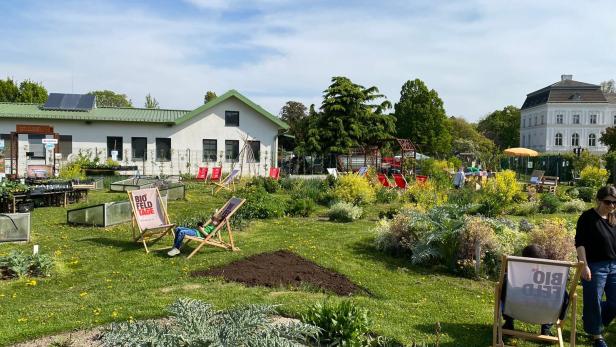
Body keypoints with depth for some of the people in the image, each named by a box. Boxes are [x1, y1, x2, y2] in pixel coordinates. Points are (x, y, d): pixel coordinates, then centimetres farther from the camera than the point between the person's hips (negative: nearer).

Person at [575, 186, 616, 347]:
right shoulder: (588, 217, -9)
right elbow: (580, 243, -11)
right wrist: (584, 266, -18)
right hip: (595, 266, -6)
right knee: (594, 302, 3)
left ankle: (592, 320, 35)